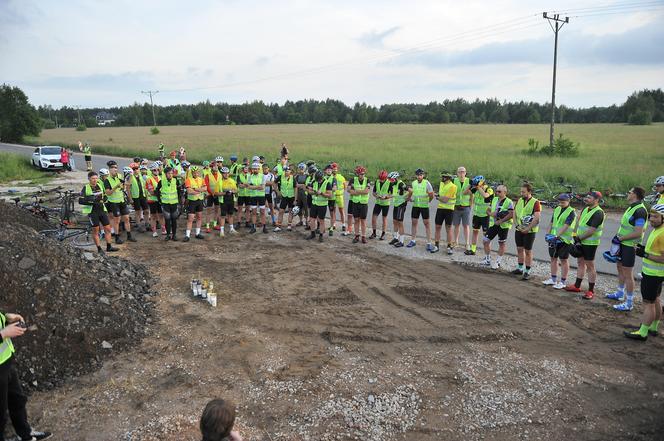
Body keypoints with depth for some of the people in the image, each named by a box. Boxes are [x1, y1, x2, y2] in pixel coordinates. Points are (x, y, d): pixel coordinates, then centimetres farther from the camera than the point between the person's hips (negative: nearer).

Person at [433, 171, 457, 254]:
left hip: (449, 209, -6)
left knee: (448, 229, 1)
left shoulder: (452, 186, -15)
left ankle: (449, 247, 10)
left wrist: (438, 197, 0)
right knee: (437, 227, 7)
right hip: (440, 208, 6)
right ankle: (436, 245, 15)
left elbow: (445, 199, -17)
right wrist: (441, 198, 4)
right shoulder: (441, 184, 10)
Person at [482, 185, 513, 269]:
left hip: (503, 225, -6)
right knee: (486, 240, 5)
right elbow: (488, 210, 17)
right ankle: (487, 260, 19)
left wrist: (501, 221, -22)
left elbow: (511, 214, -18)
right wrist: (490, 213, -7)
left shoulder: (509, 202, -10)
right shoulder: (494, 199, 10)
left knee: (501, 243, 5)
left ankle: (498, 262, 16)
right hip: (493, 224, 7)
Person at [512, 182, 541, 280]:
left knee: (528, 251, 1)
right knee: (519, 249, 13)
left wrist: (527, 229, -19)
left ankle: (527, 272, 8)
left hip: (529, 231, -6)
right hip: (519, 230, 6)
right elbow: (514, 214, 8)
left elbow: (536, 218, -18)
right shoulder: (519, 201, 7)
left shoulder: (535, 202, -12)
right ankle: (520, 268, 26)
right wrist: (517, 225, -6)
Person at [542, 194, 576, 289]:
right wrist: (548, 234, 0)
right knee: (553, 258, 13)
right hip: (554, 239, 7)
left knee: (564, 260, 2)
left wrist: (556, 236, -27)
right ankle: (553, 279, 24)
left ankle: (563, 282, 9)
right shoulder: (556, 209, 11)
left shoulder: (571, 212, -10)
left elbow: (565, 226, -20)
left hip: (564, 240, -7)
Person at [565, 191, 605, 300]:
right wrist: (575, 235, 0)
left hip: (590, 243, -8)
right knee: (580, 263, 16)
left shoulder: (598, 213, -18)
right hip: (580, 241, 9)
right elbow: (579, 222, 14)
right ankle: (577, 286, 26)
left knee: (590, 266, -1)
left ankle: (591, 291, 8)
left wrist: (579, 238, -15)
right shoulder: (585, 209, 10)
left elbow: (591, 230, -22)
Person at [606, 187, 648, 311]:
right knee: (620, 268, 23)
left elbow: (638, 233, -25)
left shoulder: (640, 210, -21)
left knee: (627, 274, -3)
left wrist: (620, 238, -18)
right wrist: (618, 236, 6)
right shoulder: (631, 207, 9)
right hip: (623, 244, 10)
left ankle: (629, 303, 6)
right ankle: (620, 293, 39)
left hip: (630, 246, -10)